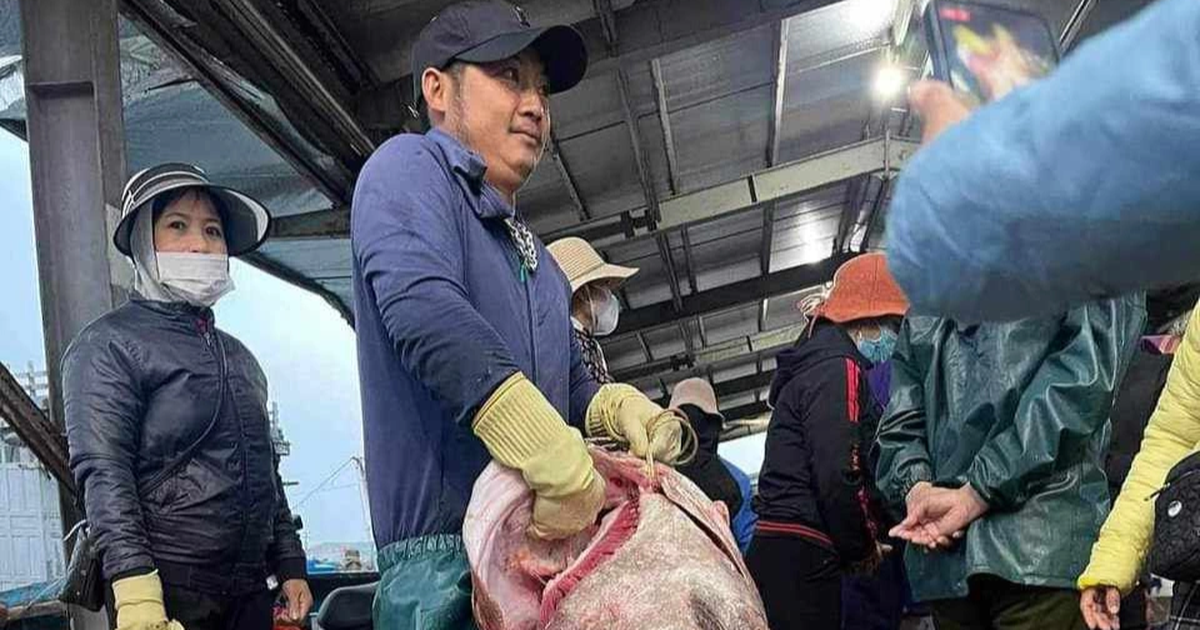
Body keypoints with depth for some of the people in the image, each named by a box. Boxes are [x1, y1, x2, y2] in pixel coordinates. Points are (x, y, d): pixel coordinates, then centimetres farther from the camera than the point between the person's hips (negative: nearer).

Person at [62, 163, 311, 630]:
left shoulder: (239, 357, 19)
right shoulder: (107, 345, -2)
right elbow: (103, 474, -13)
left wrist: (291, 568, 15)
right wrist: (136, 593, -21)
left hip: (250, 592, 6)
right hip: (168, 592, -6)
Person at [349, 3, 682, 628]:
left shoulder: (535, 258, 23)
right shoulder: (410, 167, -3)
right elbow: (425, 312, -22)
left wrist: (619, 406, 1)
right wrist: (556, 459, -30)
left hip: (553, 537, 8)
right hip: (446, 550, -8)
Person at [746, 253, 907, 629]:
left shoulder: (812, 365, 21)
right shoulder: (839, 369, -10)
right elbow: (840, 475, -20)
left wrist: (861, 542, 13)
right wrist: (862, 548, -3)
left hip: (782, 554, 10)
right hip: (801, 558, -10)